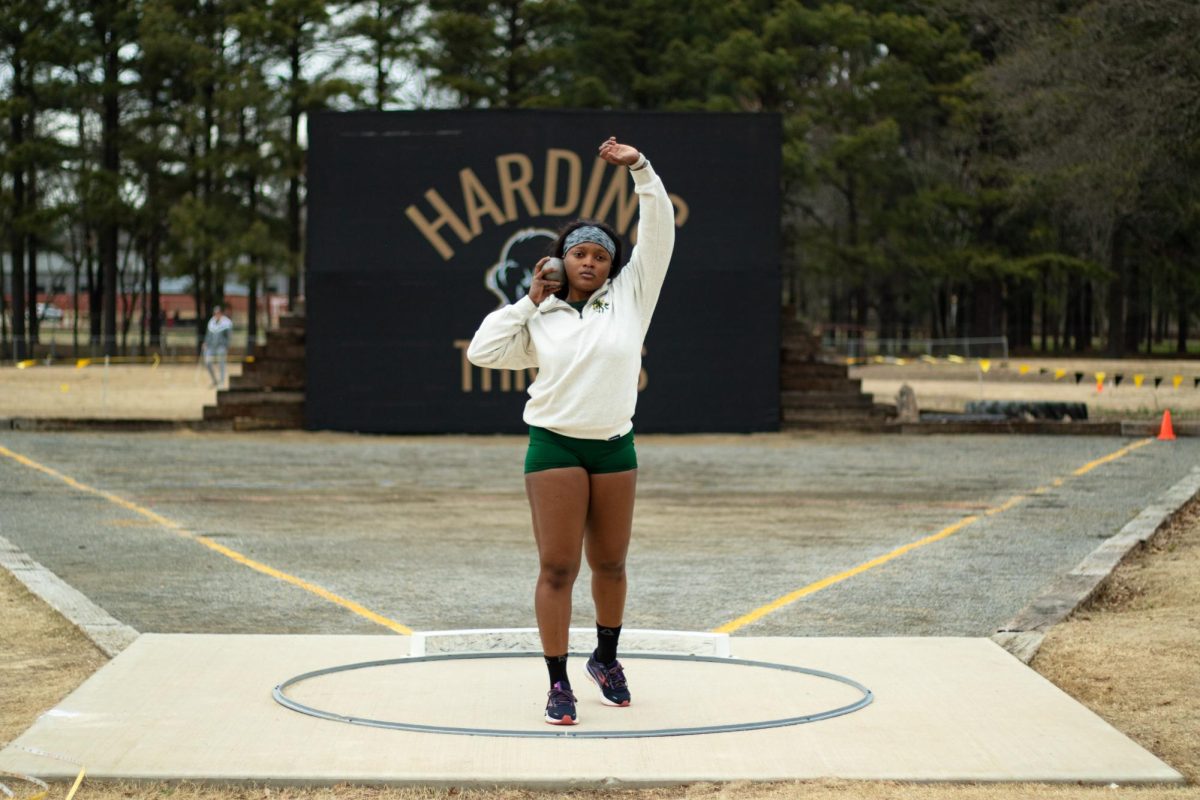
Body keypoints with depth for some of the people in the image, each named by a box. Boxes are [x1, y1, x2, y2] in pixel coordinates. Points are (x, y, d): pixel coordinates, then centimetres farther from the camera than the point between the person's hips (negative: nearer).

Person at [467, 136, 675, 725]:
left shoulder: (630, 297, 7)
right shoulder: (539, 318, 8)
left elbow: (658, 232, 1)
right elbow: (482, 351, 2)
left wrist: (640, 169, -6)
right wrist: (529, 302, 1)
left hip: (614, 447, 2)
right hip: (554, 447, -1)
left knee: (610, 564, 11)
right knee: (557, 567, -6)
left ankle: (606, 660, 33)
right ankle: (558, 684, -1)